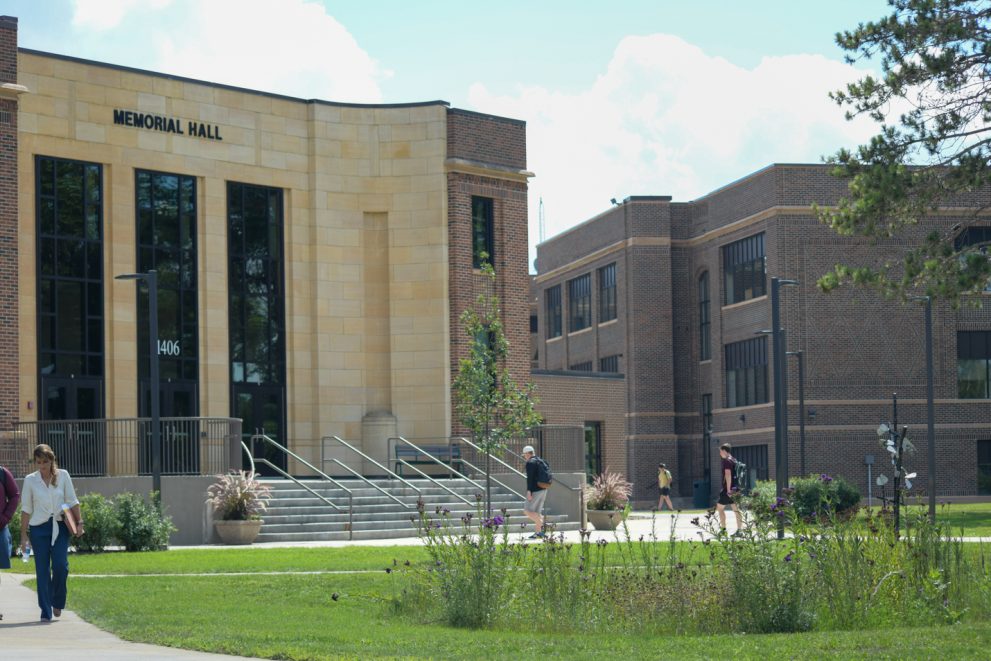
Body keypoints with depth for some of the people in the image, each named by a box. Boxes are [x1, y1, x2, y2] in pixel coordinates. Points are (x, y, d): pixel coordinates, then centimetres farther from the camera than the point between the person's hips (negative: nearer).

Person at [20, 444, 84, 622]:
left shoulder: (63, 475, 2)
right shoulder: (30, 480, 1)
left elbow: (72, 501, 7)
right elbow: (26, 509, 4)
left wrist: (79, 522, 0)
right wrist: (23, 535, 2)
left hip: (60, 527, 0)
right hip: (39, 528, 0)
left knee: (60, 566, -12)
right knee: (42, 570, -2)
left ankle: (57, 602, 14)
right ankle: (46, 612, 4)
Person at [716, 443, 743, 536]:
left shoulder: (727, 461, -12)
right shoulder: (734, 460, 17)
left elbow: (728, 475, -21)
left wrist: (728, 490, -23)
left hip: (728, 489, -9)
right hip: (735, 489, 9)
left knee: (720, 507, 1)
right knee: (736, 509, 5)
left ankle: (723, 529, 0)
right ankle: (739, 530, 1)